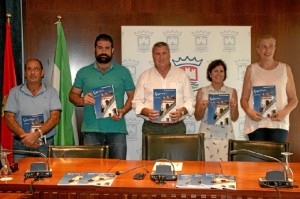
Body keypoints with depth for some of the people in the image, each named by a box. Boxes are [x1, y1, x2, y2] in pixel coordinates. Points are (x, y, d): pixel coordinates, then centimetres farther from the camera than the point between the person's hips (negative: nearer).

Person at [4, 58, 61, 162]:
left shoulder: (51, 91, 4)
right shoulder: (15, 92, 6)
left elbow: (55, 117, -5)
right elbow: (9, 118, 0)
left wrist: (37, 134, -18)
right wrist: (25, 136, -14)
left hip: (45, 144, 0)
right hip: (21, 145, 1)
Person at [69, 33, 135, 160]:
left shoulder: (123, 72, 8)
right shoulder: (83, 72, 10)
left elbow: (132, 96, 9)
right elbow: (72, 95, 13)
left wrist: (123, 111, -8)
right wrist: (82, 100, -9)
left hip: (117, 130, 0)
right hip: (91, 130, 1)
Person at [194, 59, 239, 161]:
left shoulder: (231, 92, 6)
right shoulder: (202, 91, 5)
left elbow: (234, 118, 7)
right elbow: (197, 117, 5)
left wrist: (233, 107, -10)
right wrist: (202, 108, -12)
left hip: (225, 136, 1)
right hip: (207, 135, 0)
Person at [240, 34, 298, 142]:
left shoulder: (285, 68, 8)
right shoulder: (251, 69, 8)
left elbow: (293, 99, 9)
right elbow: (244, 98, 9)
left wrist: (285, 112, -9)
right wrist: (248, 111, -11)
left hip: (278, 123, 0)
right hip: (256, 123, 0)